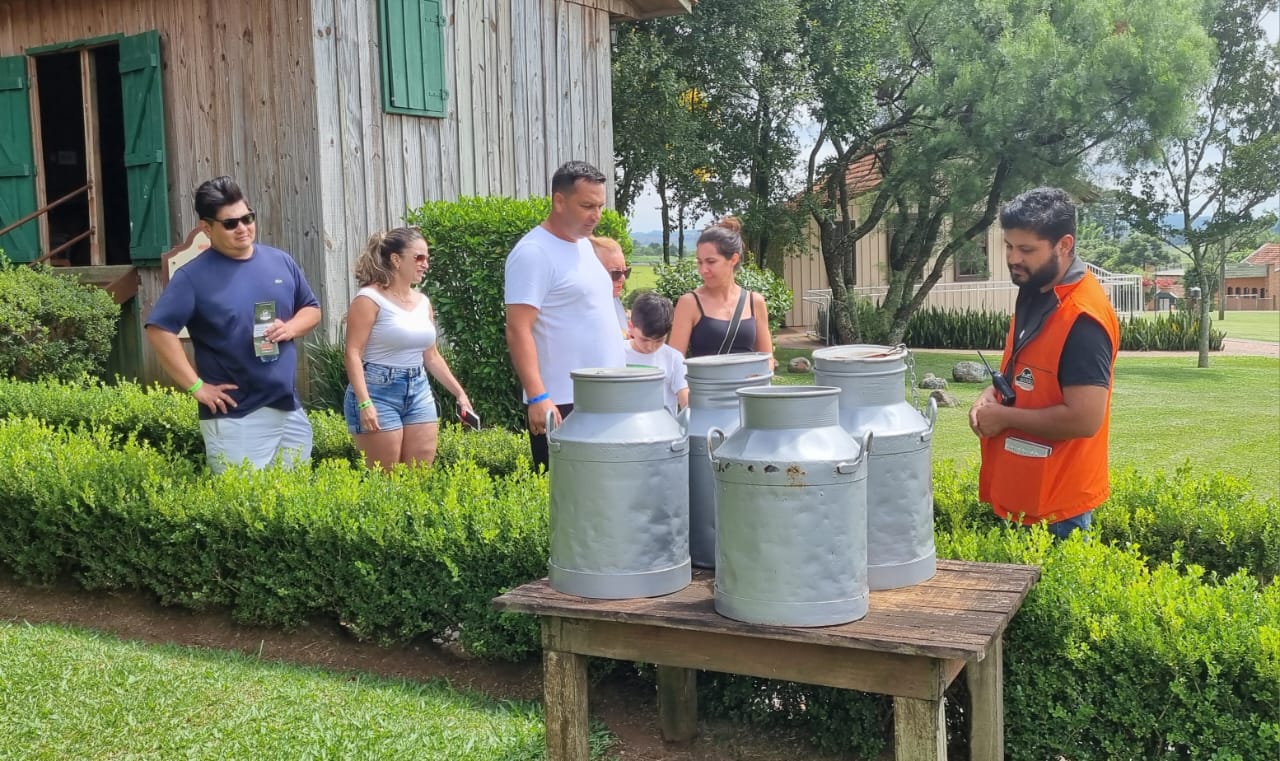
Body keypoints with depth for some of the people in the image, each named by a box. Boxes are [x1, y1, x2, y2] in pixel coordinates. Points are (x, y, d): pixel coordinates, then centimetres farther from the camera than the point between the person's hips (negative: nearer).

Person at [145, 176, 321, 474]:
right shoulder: (194, 276, -8)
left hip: (290, 410, 6)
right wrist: (197, 386, -15)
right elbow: (159, 329, -14)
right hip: (234, 417, -5)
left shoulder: (281, 261, 7)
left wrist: (290, 328, -5)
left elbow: (312, 309, 17)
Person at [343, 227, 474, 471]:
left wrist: (459, 392, 15)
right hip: (379, 392, -7)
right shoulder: (370, 298, -9)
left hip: (419, 392, 7)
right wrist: (364, 403, -24)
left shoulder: (423, 302, 12)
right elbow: (353, 353, -15)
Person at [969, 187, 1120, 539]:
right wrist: (993, 394, 1)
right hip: (1021, 488, 9)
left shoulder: (1083, 317, -23)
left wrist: (1004, 417, -16)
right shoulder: (1034, 292, 6)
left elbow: (1084, 419, -27)